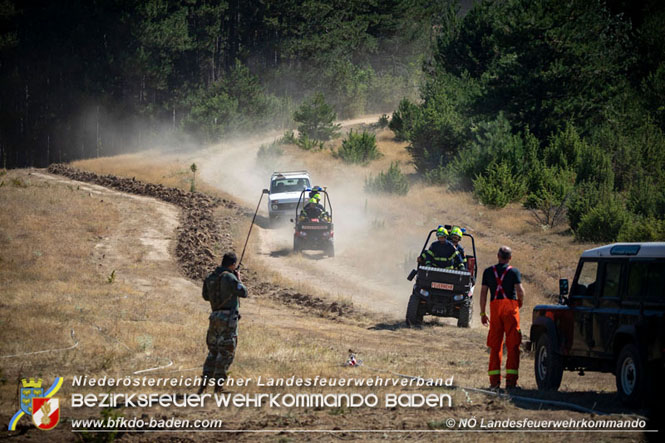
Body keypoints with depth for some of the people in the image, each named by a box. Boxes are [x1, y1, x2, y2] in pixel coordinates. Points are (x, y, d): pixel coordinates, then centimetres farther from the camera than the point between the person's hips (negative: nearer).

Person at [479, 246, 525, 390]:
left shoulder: (488, 271, 10)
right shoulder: (514, 271, 2)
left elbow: (483, 293, 7)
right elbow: (520, 290, -9)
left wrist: (482, 313, 10)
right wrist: (520, 302, 12)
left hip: (495, 306, 2)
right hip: (510, 305, -2)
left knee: (495, 345, 7)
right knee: (513, 345, 1)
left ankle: (494, 380, 3)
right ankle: (511, 380, -6)